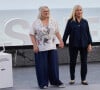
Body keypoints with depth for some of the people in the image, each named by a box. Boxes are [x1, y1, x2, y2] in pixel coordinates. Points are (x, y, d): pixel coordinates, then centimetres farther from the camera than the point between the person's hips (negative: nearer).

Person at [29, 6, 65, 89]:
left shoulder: (53, 21, 8)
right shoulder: (36, 23, -2)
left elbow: (57, 32, 14)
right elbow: (32, 35, -3)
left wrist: (61, 41, 4)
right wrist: (35, 45, -11)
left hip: (52, 47, 3)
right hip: (40, 48, -3)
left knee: (54, 65, 5)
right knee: (42, 66, 1)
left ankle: (55, 81, 19)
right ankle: (43, 83, 13)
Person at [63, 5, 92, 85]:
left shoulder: (85, 21, 5)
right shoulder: (70, 21, -1)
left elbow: (88, 33, 7)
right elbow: (66, 33, 1)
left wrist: (89, 44, 1)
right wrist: (63, 42, -3)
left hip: (84, 45, 2)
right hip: (73, 45, -1)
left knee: (84, 62, 4)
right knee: (72, 62, 6)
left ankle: (83, 79, 15)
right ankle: (72, 79, 19)